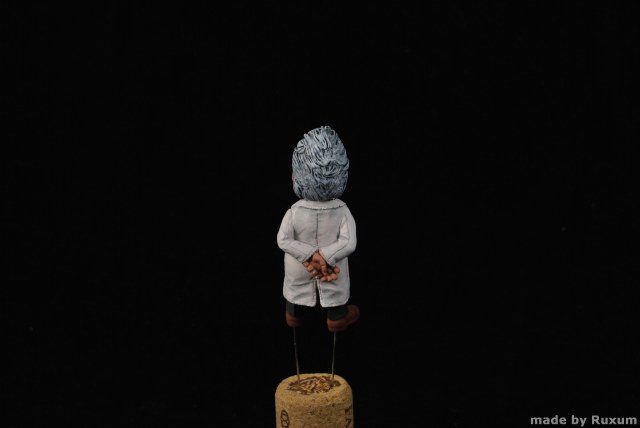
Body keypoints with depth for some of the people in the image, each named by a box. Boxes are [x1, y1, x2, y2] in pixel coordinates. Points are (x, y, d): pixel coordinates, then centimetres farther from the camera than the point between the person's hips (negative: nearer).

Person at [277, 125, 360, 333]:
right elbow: (349, 243, -32)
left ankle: (292, 315, 58)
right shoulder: (342, 211, -27)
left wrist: (309, 255, -26)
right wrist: (324, 257, -29)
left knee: (296, 289, 31)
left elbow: (284, 241, -30)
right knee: (334, 291, 29)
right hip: (333, 266, -1)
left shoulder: (294, 212, -29)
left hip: (299, 267, 1)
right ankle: (337, 319, 54)